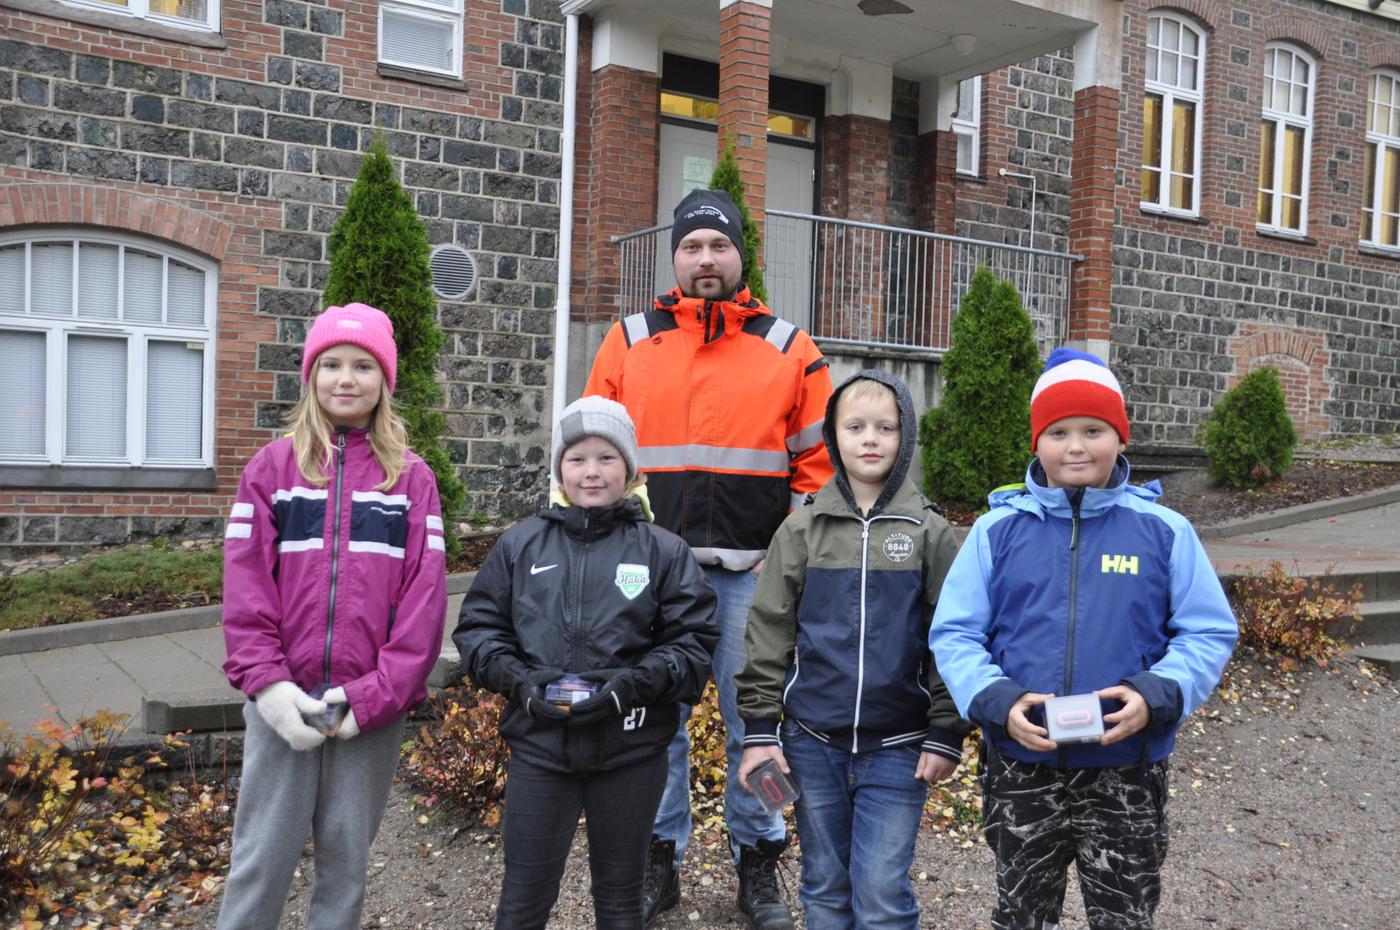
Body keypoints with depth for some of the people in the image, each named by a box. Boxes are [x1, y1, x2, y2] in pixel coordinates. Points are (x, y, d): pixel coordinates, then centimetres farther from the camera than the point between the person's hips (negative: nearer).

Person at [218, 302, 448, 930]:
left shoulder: (412, 478, 4)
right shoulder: (272, 466, 5)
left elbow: (425, 595, -3)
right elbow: (245, 584, -1)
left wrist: (375, 693, -11)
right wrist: (266, 683, -12)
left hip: (373, 706, 0)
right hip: (283, 700, 0)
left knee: (347, 854, 11)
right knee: (263, 855, 5)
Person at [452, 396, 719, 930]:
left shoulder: (664, 551, -1)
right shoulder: (520, 544, 3)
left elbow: (694, 642, -3)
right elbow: (477, 627, 6)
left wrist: (634, 683, -18)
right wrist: (518, 679, -11)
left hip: (631, 750, 0)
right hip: (539, 745, 1)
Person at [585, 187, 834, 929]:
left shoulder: (789, 349, 6)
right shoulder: (629, 341, 8)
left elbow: (819, 463, 7)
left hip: (753, 573, -1)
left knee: (753, 721, 7)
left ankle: (757, 864, 24)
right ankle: (659, 859, 25)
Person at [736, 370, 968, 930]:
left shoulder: (930, 533, 0)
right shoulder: (801, 530, 2)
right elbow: (769, 633, 2)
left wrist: (946, 735, -3)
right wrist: (760, 730, 0)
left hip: (897, 748, -1)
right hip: (813, 743, 2)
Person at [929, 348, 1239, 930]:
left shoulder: (1164, 531, -2)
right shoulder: (998, 529, -2)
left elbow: (1208, 634, 1)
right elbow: (954, 634, -1)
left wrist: (1156, 695, -16)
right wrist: (999, 702, -18)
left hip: (1127, 774, 0)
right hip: (1020, 770, 1)